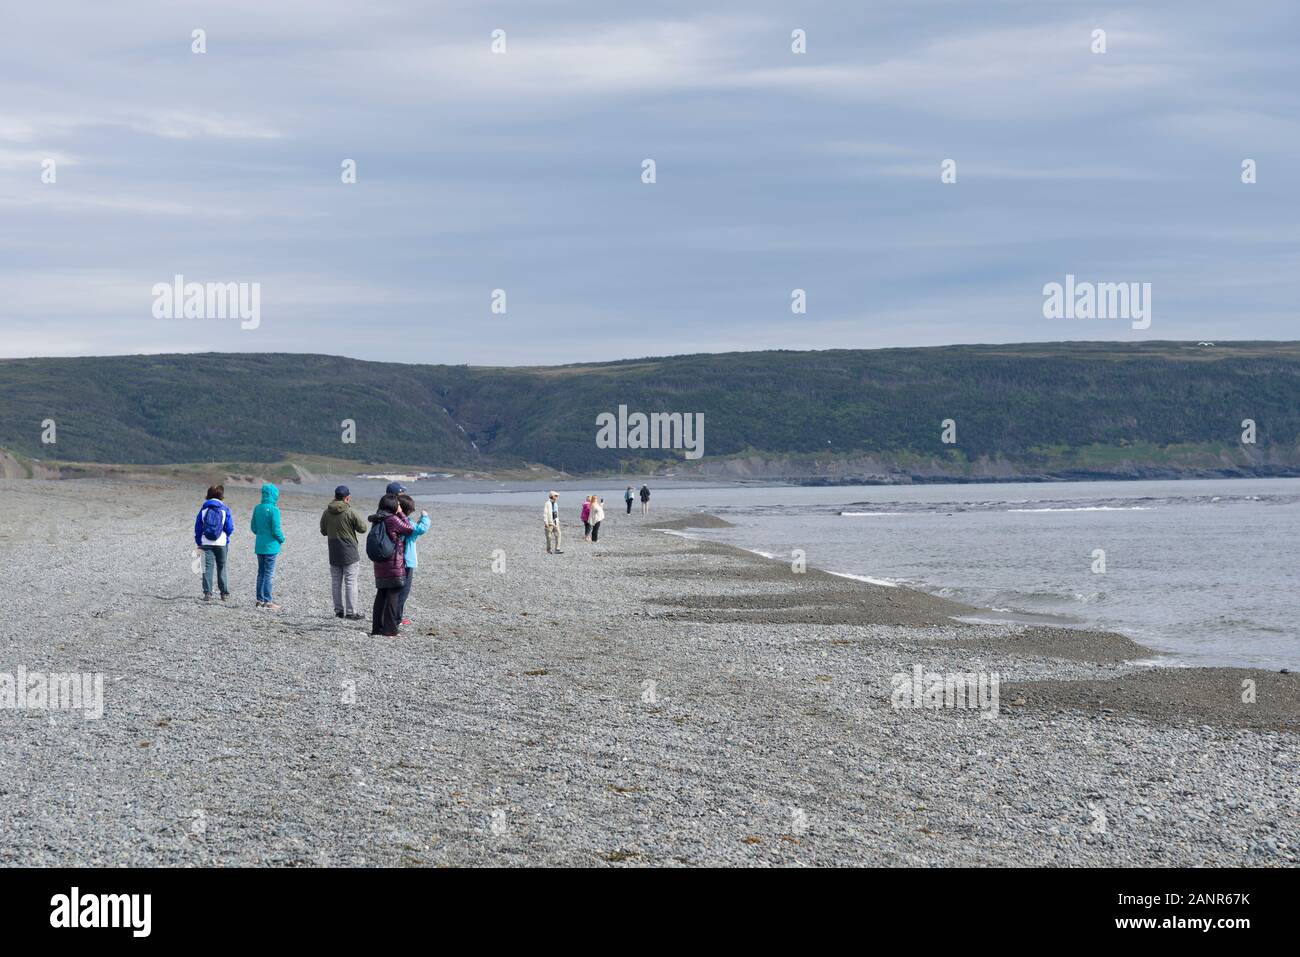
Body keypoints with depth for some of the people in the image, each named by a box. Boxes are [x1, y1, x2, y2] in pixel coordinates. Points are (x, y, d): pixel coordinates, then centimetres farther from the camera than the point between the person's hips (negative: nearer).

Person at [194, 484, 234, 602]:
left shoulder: (204, 508, 2)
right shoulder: (225, 509, -4)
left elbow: (198, 526, 3)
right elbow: (230, 528, -4)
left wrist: (198, 542, 11)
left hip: (206, 543, 1)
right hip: (221, 543, -1)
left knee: (208, 567, 1)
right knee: (222, 567, 10)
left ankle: (207, 593, -5)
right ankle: (225, 593, 13)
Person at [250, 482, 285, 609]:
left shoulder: (257, 508, 3)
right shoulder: (274, 510, -16)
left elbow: (253, 527, 10)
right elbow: (276, 531, -16)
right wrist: (282, 539, 3)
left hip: (259, 546, 6)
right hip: (271, 547, -6)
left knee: (261, 573, 14)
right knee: (269, 574, 0)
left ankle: (260, 600, 17)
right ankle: (267, 601, 2)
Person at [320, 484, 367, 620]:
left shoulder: (326, 512, 2)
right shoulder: (351, 512, -14)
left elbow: (323, 531, 12)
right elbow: (362, 528, -7)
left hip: (333, 553, 5)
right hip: (349, 553, -5)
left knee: (336, 582, 12)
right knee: (350, 582, -1)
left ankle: (339, 610, 16)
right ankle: (351, 612, -2)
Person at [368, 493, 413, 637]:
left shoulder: (377, 521, 9)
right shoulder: (393, 520, -15)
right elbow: (409, 529, -3)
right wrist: (401, 514, 4)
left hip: (380, 565, 8)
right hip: (394, 565, -8)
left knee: (381, 595, 13)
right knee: (392, 595, -2)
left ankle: (377, 627, 16)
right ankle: (389, 629, -2)